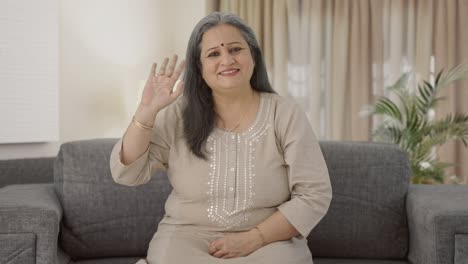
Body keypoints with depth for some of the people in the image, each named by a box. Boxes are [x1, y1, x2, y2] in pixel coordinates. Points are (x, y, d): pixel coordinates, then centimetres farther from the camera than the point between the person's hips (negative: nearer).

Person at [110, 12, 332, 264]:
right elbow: (126, 173, -4)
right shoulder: (180, 114, -1)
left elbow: (315, 195, -7)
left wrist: (253, 239, -15)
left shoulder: (285, 114, -5)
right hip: (187, 236, 1)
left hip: (268, 241, 0)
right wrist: (147, 111, -17)